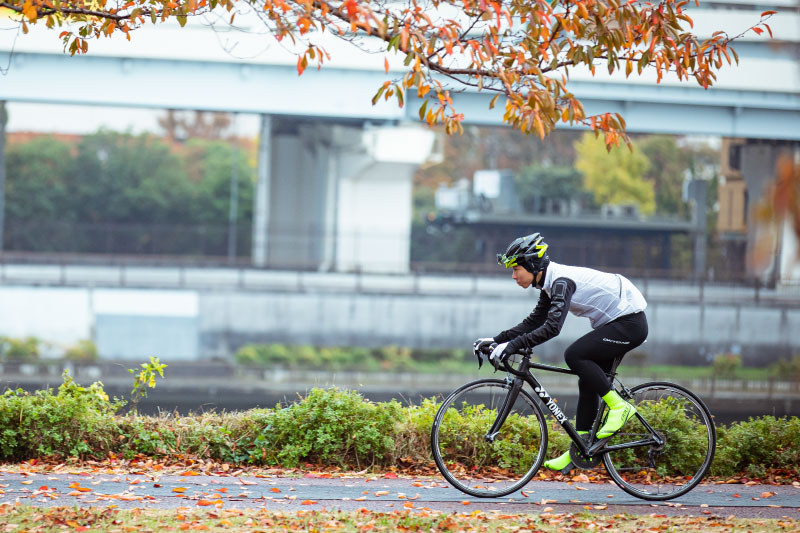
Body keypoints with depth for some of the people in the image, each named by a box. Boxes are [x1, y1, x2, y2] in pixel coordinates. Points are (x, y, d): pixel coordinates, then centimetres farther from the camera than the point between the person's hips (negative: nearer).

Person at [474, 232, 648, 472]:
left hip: (629, 323, -10)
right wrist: (496, 340, 6)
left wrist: (512, 346, -35)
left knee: (575, 355, -21)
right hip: (616, 323, 10)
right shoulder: (550, 283, 8)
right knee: (588, 382, 9)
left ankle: (619, 406, -12)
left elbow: (552, 327, -33)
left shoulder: (562, 280, -22)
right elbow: (533, 323, 15)